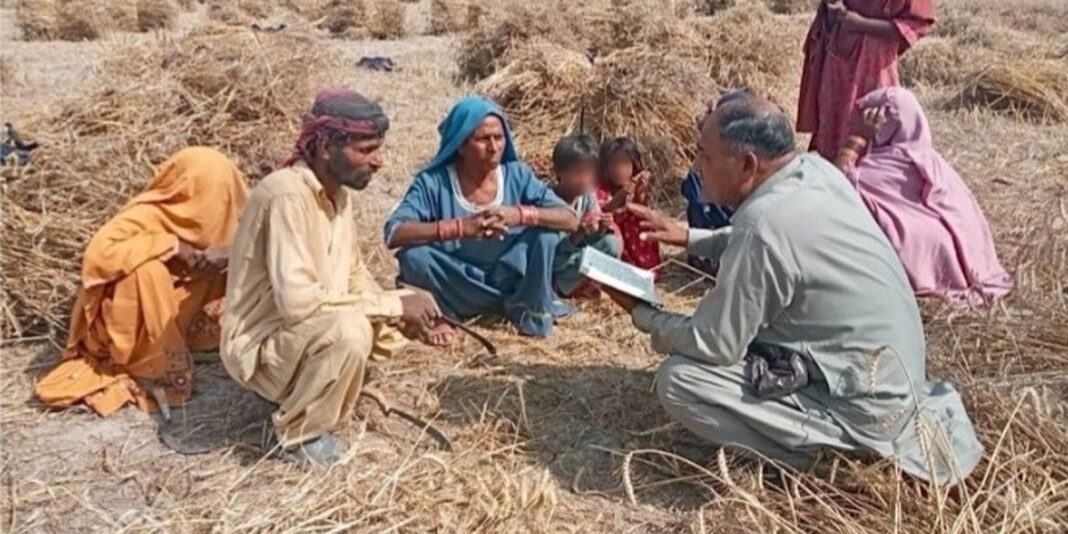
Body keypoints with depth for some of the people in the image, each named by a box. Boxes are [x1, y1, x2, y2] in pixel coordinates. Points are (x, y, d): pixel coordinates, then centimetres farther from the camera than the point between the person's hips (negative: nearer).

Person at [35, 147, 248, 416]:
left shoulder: (193, 218, -7)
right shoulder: (145, 217, -26)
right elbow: (98, 255, -40)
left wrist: (230, 256, -25)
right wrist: (170, 245, -35)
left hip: (166, 325, 6)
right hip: (121, 330, -6)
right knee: (146, 270, -34)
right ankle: (156, 371, -18)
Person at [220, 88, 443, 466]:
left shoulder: (339, 193, 1)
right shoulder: (287, 195, -26)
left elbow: (355, 275, 10)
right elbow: (298, 301, -35)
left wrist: (404, 315, -8)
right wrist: (393, 305, -27)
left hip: (316, 333, 9)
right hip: (262, 344, -9)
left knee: (400, 322, 4)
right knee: (350, 329, -34)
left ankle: (313, 391, 11)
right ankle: (297, 436, -9)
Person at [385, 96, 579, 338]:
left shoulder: (517, 174, -8)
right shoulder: (433, 181, -15)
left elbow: (570, 220, -13)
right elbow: (393, 234, -27)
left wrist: (521, 215, -31)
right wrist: (460, 227, -36)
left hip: (508, 279, 2)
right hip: (457, 288, -1)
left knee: (546, 230, -20)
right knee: (413, 256, -29)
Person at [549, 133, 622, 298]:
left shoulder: (588, 196, -1)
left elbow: (590, 240, -1)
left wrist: (599, 231, -24)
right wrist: (575, 236, -40)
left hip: (577, 254, 7)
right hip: (554, 268, -7)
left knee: (612, 243, -15)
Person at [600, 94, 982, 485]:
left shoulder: (763, 224, -28)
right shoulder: (816, 170, -2)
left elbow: (713, 344, -19)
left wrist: (641, 315, -3)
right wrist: (688, 237, 11)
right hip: (893, 370, 9)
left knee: (678, 380, -15)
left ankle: (829, 445, -2)